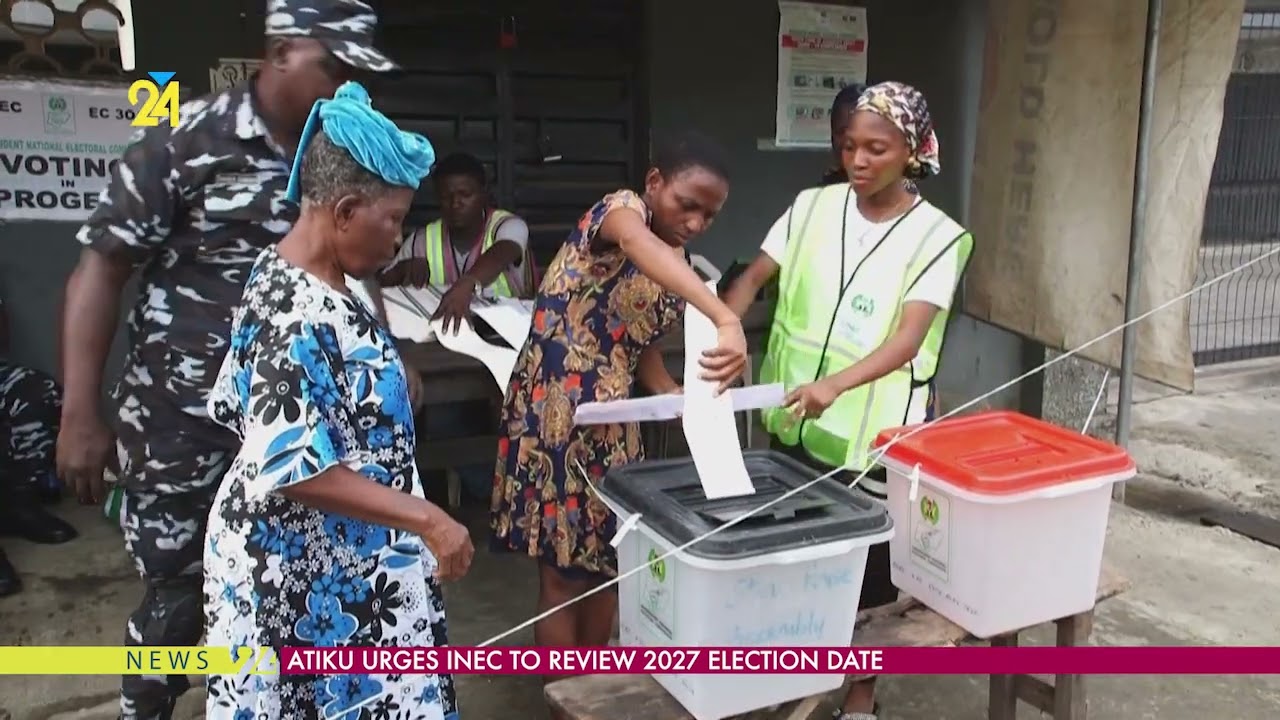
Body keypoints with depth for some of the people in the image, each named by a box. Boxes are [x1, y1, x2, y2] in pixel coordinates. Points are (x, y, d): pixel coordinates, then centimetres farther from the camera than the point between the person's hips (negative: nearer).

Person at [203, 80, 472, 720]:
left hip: (308, 555, 9)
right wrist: (426, 518, -29)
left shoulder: (283, 277, 4)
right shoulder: (302, 318, -27)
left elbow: (237, 406, 14)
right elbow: (293, 467, -31)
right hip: (311, 567, -9)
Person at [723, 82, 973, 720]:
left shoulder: (936, 236, -9)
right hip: (794, 419, 3)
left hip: (874, 431, -3)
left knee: (865, 563, 10)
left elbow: (908, 338, -20)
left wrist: (836, 384, -37)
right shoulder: (812, 207, 1)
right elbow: (752, 279, 0)